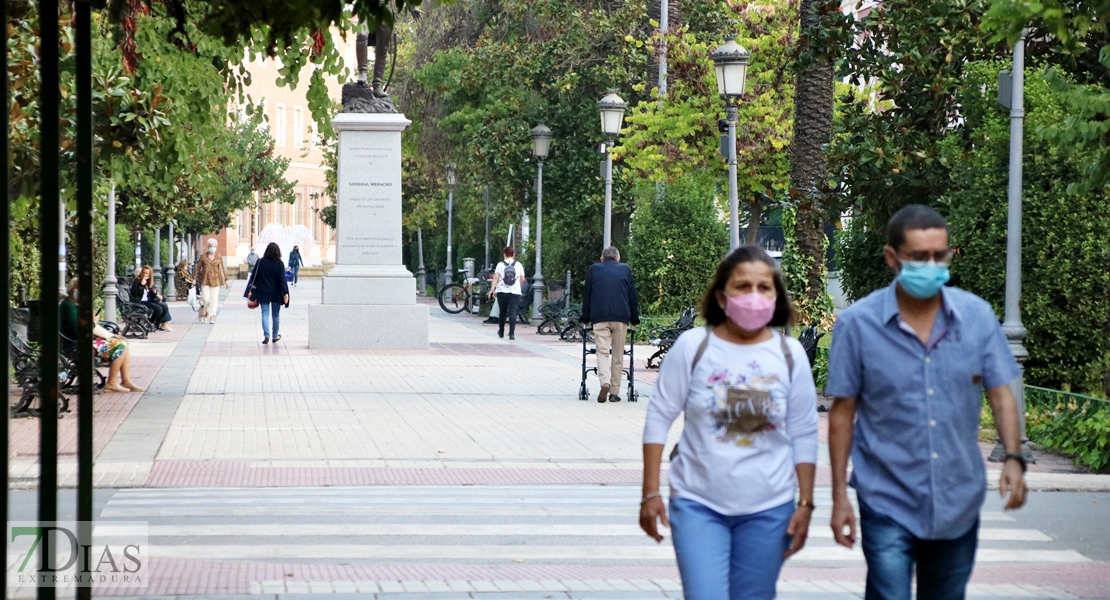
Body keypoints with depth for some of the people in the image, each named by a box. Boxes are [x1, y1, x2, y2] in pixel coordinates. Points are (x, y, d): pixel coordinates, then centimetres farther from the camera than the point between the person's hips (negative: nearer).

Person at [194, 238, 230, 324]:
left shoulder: (219, 257, 6)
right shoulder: (203, 256, 3)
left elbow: (222, 269, 10)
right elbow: (198, 267, 7)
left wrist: (226, 280, 7)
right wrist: (195, 278, 3)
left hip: (215, 280, 1)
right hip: (205, 280, -1)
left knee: (214, 299, -2)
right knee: (206, 299, -8)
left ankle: (212, 318, 2)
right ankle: (204, 313, 19)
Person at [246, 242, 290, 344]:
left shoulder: (260, 262, -4)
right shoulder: (279, 264, -8)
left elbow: (253, 277, -1)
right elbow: (282, 280, -11)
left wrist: (250, 290, 5)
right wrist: (285, 293, -10)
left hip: (263, 293, 0)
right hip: (276, 293, 0)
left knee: (265, 314, 2)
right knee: (275, 315, 12)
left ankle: (266, 336, -11)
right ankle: (275, 336, 22)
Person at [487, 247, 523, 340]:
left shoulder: (500, 265, 0)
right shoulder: (519, 265, 2)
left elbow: (496, 278, -6)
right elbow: (522, 279, 9)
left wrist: (492, 290, -3)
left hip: (502, 292, 1)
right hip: (515, 292, -1)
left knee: (502, 312, 15)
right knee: (513, 313, -6)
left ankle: (501, 332, 28)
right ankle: (512, 333, -18)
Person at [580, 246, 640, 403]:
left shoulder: (594, 269, 14)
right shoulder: (625, 270, 15)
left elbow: (586, 295, 13)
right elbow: (633, 296, 14)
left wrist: (585, 319, 18)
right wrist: (634, 319, 20)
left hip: (599, 317, 0)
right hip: (621, 316, 0)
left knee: (602, 352, -3)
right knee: (618, 355, 5)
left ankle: (604, 382, -27)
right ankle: (614, 392, 4)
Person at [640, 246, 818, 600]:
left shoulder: (790, 355, 2)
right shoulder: (692, 346, -4)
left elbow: (804, 436, 6)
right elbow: (659, 419, -1)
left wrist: (805, 504, 3)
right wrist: (651, 493, -4)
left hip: (768, 510, 2)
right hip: (698, 504, -2)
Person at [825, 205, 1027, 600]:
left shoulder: (977, 316, -1)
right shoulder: (857, 325, -7)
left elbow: (1000, 393, 2)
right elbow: (842, 413, -2)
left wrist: (1013, 458, -15)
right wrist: (839, 497, -3)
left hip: (959, 503, 3)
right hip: (889, 503, -3)